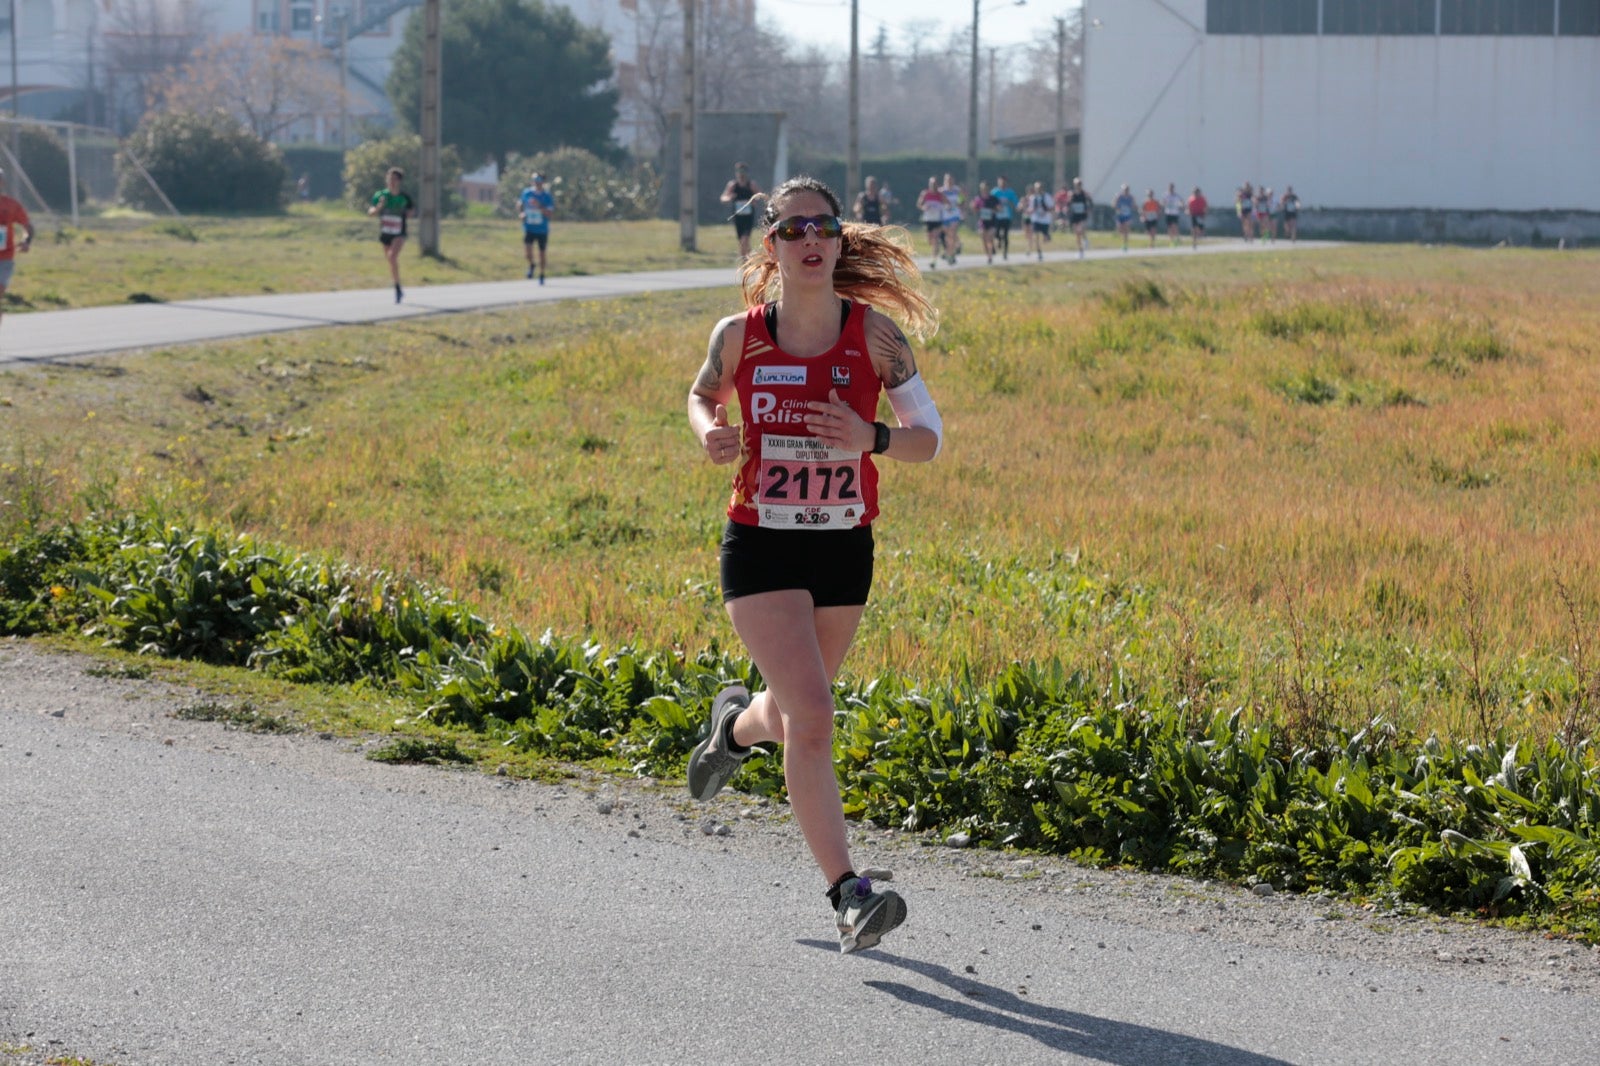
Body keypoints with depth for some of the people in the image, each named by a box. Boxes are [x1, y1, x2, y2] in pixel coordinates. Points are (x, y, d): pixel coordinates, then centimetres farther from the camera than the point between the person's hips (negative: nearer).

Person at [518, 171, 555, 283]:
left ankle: (541, 275, 31)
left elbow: (551, 215, -12)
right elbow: (520, 204, 18)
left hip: (542, 229, 0)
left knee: (542, 253, 11)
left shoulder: (547, 196, -7)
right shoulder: (526, 193, -1)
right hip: (529, 228, 0)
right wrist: (522, 213, -2)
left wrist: (539, 207, -25)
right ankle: (531, 265, 16)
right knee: (527, 251, -18)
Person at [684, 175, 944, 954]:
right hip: (761, 548, -2)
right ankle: (848, 893, -15)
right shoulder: (739, 335, -7)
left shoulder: (875, 332, -8)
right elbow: (701, 395, 14)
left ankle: (736, 724, 58)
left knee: (794, 717, 19)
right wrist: (709, 434, -9)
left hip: (844, 549, 2)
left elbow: (929, 438, -4)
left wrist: (871, 439, -24)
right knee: (812, 716, -17)